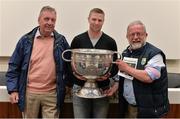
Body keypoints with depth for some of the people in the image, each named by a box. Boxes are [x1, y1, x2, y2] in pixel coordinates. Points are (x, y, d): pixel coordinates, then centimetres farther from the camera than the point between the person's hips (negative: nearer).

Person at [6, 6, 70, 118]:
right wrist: (13, 90, -2)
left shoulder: (61, 41, 2)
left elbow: (69, 65, 11)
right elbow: (14, 66, 3)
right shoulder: (26, 40, 0)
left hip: (52, 94, 0)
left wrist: (66, 85, 4)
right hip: (29, 93, 1)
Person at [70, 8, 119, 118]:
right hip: (80, 88, 0)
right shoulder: (77, 40, 3)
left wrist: (108, 75, -15)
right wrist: (75, 73, -13)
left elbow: (115, 66, 5)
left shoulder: (110, 42, 3)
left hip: (102, 90, 1)